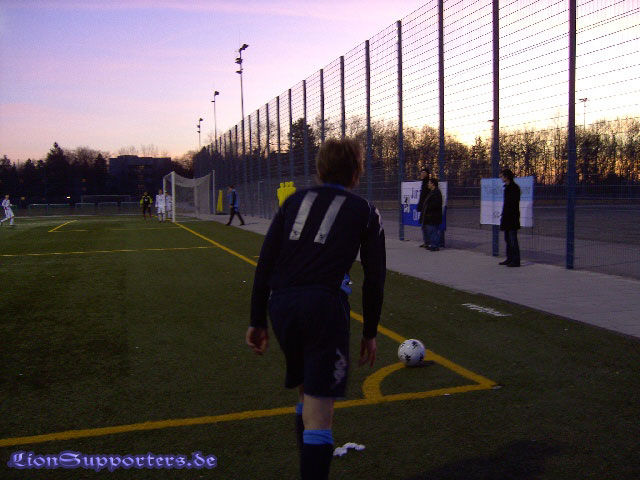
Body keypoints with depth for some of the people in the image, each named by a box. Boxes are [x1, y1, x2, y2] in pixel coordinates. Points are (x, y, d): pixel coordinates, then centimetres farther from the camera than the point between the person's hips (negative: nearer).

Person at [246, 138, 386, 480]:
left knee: (305, 394, 25)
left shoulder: (294, 201, 19)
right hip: (324, 304, -4)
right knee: (318, 415, -2)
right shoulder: (365, 212, 12)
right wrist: (369, 332, 17)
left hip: (281, 304, 5)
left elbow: (265, 263, 12)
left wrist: (257, 321, 15)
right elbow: (374, 278, 8)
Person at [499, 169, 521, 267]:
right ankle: (509, 259, 21)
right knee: (508, 239, 14)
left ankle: (516, 261, -5)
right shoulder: (507, 187, 17)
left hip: (512, 218, -10)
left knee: (513, 240, -8)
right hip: (507, 218, 10)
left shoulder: (514, 188, -13)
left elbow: (514, 203, -19)